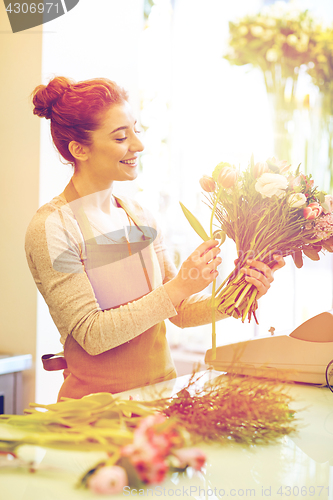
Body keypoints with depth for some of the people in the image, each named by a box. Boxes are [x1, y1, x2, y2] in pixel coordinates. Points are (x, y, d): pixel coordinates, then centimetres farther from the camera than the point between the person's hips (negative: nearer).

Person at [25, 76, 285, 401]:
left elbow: (180, 311, 10)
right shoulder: (52, 228, -12)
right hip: (98, 405, -6)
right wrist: (178, 287, -20)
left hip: (161, 389, 6)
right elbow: (92, 335, -17)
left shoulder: (138, 214, 9)